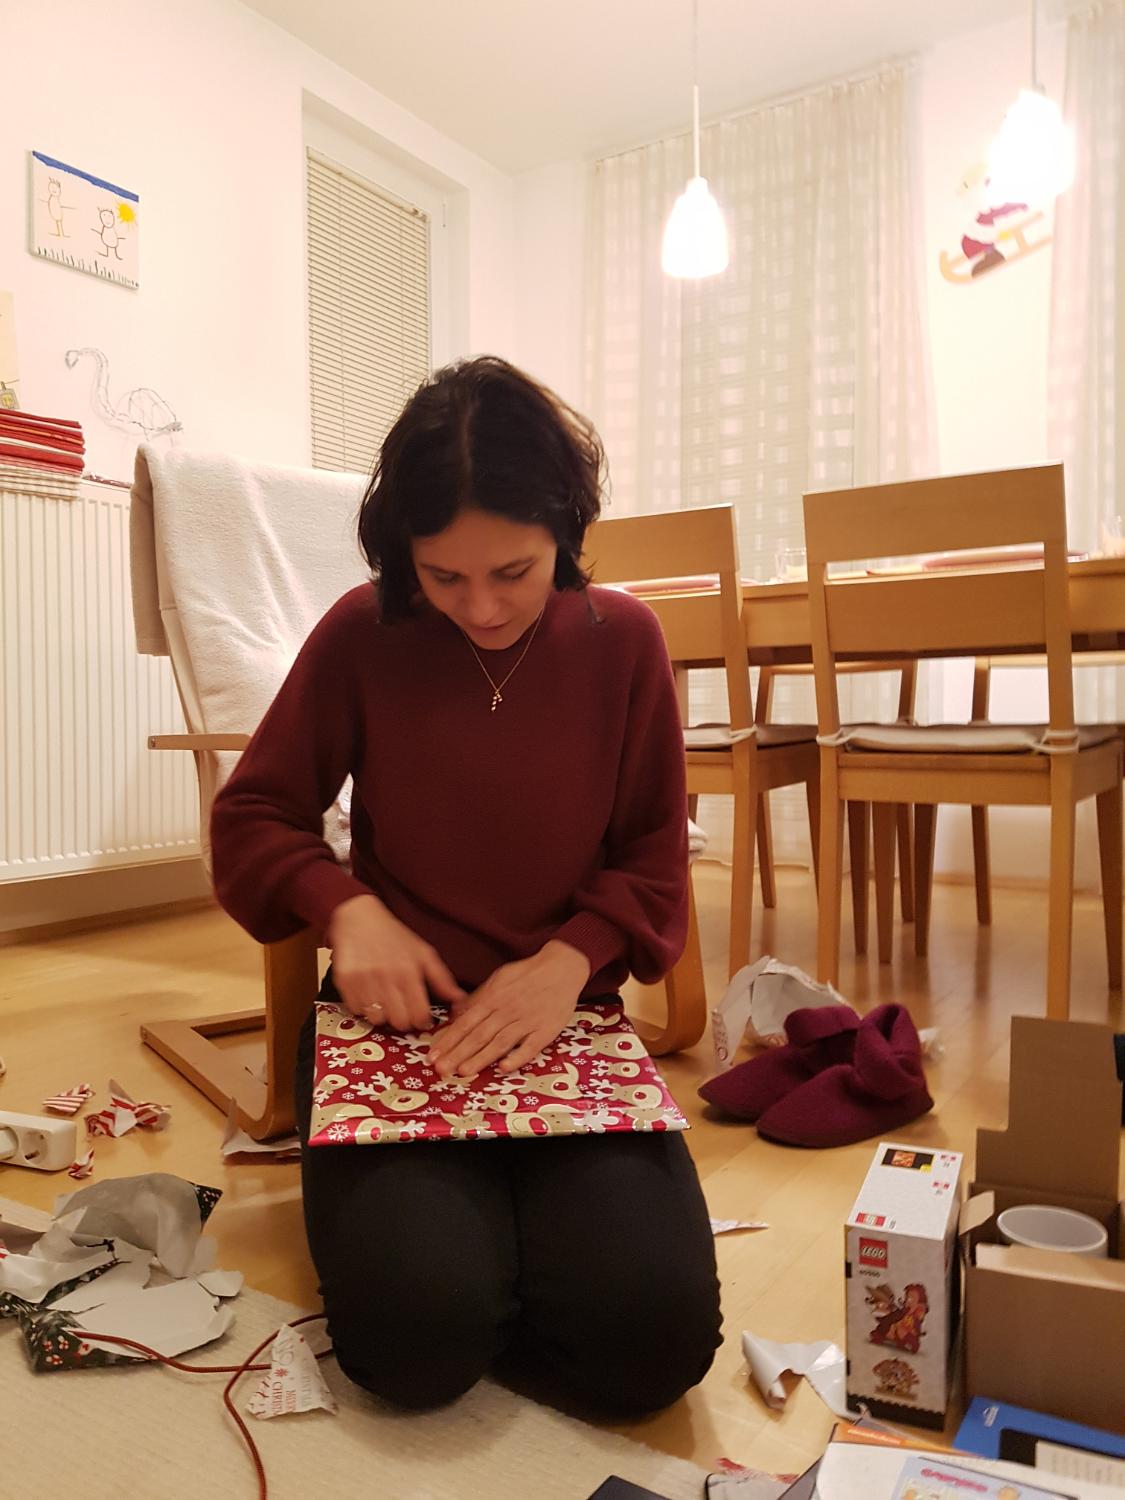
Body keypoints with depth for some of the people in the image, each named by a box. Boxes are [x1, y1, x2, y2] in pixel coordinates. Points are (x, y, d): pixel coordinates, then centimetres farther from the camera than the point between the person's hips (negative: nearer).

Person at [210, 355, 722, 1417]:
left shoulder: (622, 639, -1)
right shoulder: (361, 633, -4)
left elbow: (655, 858, 3)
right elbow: (251, 818, 4)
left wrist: (567, 958, -16)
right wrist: (346, 908, -16)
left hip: (566, 1022, 2)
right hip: (396, 1022, -1)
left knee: (656, 1336, -18)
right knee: (415, 1337, -23)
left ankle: (519, 1219, 13)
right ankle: (395, 1206, 12)